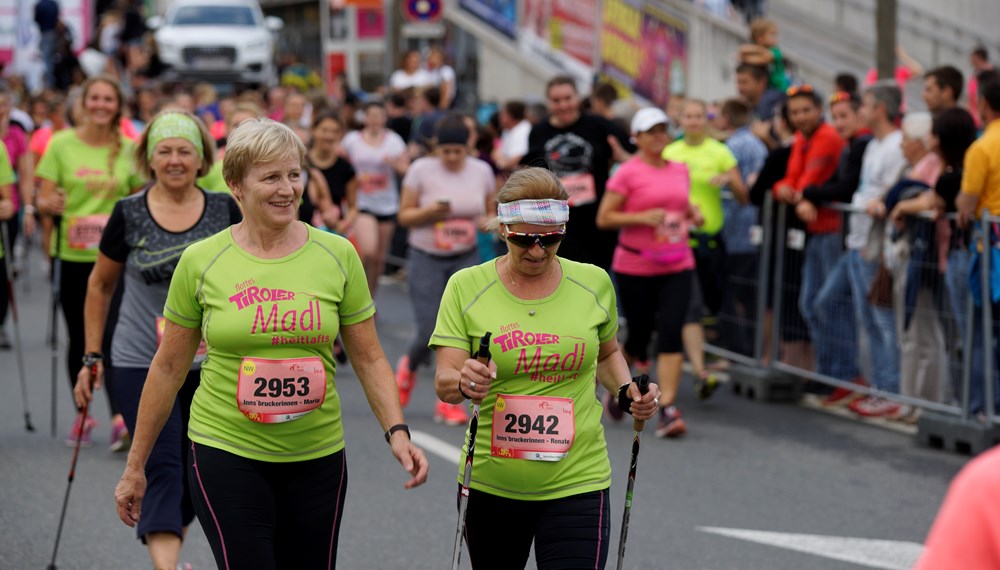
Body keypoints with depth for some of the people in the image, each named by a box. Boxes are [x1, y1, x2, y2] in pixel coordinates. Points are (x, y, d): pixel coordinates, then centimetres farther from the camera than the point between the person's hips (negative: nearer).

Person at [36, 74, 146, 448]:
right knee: (79, 338, 8)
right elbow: (43, 200, 1)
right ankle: (82, 417, 21)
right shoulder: (61, 144, 1)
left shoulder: (129, 151, 4)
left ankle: (120, 418, -15)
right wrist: (50, 205, -21)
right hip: (72, 254, 1)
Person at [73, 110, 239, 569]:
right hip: (141, 364, -2)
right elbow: (100, 286, 9)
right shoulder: (129, 214, -3)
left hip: (208, 364, 2)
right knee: (162, 469, -13)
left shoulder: (224, 211, 1)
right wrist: (92, 357, 6)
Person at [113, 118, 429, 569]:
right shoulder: (201, 262, -2)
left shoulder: (337, 255, 0)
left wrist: (396, 431, -11)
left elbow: (368, 358, 5)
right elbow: (168, 368, 5)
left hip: (318, 458, 2)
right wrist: (135, 467, 8)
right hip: (226, 453, -2)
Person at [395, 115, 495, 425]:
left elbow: (491, 211, 13)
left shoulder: (482, 171, 1)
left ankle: (448, 401, 2)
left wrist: (490, 222, -10)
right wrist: (431, 211, -23)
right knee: (430, 332, -6)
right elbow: (404, 216, -4)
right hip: (426, 259, -2)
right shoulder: (421, 169, -7)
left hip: (466, 260, 2)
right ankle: (409, 366, 31)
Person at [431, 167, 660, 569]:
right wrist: (463, 383, -30)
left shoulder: (594, 283, 2)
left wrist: (627, 391, -1)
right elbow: (443, 382, -7)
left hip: (576, 485, 0)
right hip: (491, 485, 0)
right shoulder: (466, 287, -3)